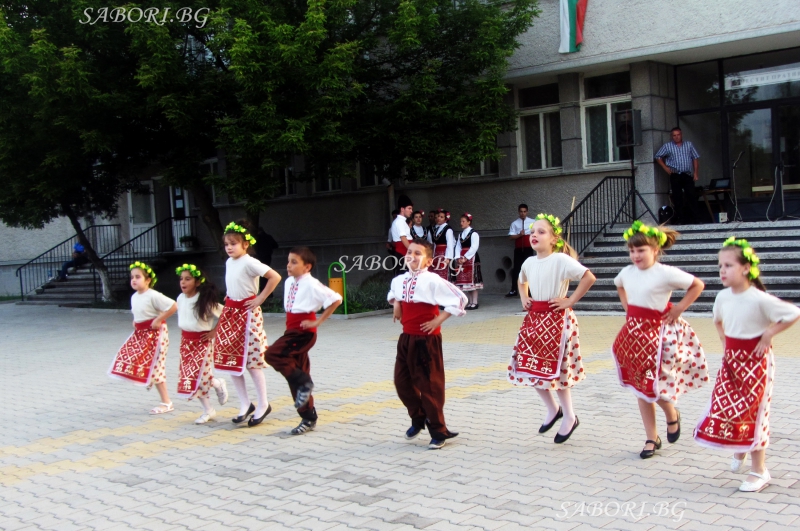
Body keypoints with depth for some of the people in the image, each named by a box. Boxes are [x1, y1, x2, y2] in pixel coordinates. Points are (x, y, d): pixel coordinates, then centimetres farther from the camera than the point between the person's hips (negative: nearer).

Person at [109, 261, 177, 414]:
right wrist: (135, 322, 9)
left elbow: (173, 306, -24)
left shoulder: (153, 296, -18)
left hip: (155, 333, -9)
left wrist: (159, 320, -21)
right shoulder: (134, 297, 9)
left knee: (154, 366, -4)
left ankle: (166, 403, 6)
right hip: (141, 334, 9)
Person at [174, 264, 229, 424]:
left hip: (202, 341, -6)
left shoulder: (205, 300, -17)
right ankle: (208, 410, 20)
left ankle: (219, 384, 25)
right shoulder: (180, 299, 1)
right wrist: (185, 337, 10)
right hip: (186, 341, 6)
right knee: (188, 377, 6)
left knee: (200, 376, -11)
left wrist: (214, 332, -11)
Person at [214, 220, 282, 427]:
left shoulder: (249, 262, -14)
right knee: (230, 360, 6)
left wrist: (260, 298, -17)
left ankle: (263, 405, 10)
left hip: (247, 313, -8)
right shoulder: (229, 262, 10)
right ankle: (245, 404, 16)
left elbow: (275, 277, -22)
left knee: (251, 361, -4)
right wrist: (229, 298, 13)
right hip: (230, 312, 8)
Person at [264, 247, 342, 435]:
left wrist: (318, 321, -17)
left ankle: (304, 382, -10)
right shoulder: (289, 282, 9)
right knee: (296, 377, 10)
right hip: (292, 331, 8)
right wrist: (290, 326, 11)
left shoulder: (311, 284, -14)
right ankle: (308, 418, 20)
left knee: (272, 354, -23)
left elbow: (336, 299, -21)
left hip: (304, 332, -8)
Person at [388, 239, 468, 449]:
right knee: (402, 381, 13)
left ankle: (438, 431, 15)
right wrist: (396, 306, 11)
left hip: (427, 339, -7)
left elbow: (459, 298, -21)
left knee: (429, 385, 1)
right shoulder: (399, 280, 5)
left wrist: (439, 320, -17)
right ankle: (418, 418, 37)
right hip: (406, 338, 7)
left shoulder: (432, 281, -16)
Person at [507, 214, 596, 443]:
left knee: (555, 370, -3)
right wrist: (523, 299, 12)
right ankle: (552, 409, 28)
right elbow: (522, 282, 30)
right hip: (534, 319, 7)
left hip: (557, 319, -7)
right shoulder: (529, 262, 8)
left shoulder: (561, 260, -15)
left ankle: (569, 417, 16)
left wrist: (570, 301, -19)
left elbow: (589, 277, -24)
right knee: (531, 367, 8)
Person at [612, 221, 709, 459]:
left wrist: (678, 310, -10)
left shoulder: (666, 273, -13)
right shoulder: (627, 272, 5)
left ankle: (672, 415, 27)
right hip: (634, 333, 6)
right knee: (640, 387, 9)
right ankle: (652, 438, 20)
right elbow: (619, 286, 28)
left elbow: (697, 285, -8)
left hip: (658, 334, -6)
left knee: (655, 385, -9)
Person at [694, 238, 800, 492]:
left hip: (755, 360, -6)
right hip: (731, 358, 6)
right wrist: (725, 341, 9)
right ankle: (740, 448, 36)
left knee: (752, 413, -1)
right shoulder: (723, 296, 0)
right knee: (722, 408, 7)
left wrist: (768, 335, -15)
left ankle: (759, 471, 13)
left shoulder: (759, 299, -21)